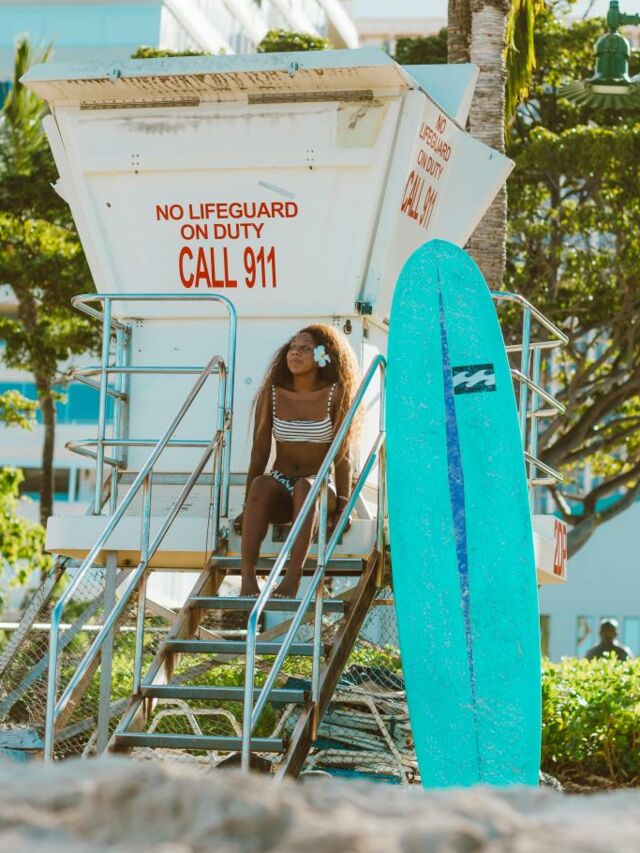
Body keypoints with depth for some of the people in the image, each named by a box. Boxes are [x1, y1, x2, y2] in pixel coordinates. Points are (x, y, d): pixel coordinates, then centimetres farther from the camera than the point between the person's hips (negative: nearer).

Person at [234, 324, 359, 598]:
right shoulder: (272, 393, 2)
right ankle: (248, 577, -44)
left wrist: (343, 504, -7)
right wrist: (247, 508, -2)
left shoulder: (336, 395, -4)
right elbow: (259, 453, 2)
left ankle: (292, 577, -48)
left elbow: (342, 454, -3)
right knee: (260, 485, -33)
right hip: (280, 487, 2)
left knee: (306, 486, -37)